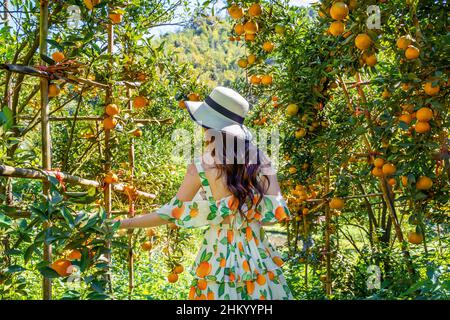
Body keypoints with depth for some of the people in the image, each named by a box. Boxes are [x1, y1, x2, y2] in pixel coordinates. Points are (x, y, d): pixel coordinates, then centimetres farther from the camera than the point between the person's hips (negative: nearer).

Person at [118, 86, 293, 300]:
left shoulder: (200, 167, -12)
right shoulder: (259, 160, -7)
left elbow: (171, 213, -3)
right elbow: (276, 211, -7)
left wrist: (123, 223, 8)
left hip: (219, 259, -2)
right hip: (256, 257, 2)